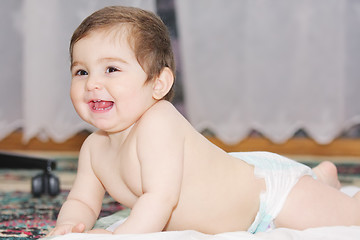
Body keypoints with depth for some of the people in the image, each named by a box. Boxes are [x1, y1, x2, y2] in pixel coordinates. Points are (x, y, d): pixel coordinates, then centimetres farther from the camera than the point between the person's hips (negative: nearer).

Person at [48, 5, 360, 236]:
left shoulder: (157, 123, -36)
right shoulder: (94, 148, -11)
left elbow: (162, 197, -43)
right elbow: (82, 201, -4)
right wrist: (69, 226, -25)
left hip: (270, 185, -8)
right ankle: (321, 177, 50)